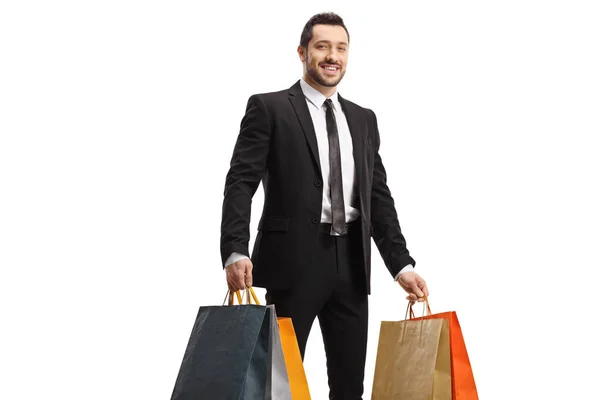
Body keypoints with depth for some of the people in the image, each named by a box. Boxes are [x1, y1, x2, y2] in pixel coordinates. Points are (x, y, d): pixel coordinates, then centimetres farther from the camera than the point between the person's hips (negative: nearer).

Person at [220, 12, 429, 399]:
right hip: (294, 261, -5)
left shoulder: (363, 119, 16)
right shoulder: (269, 108, 1)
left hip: (351, 263, 5)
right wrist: (235, 252, -21)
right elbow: (241, 183, -7)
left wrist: (402, 265, 6)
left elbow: (379, 196, 15)